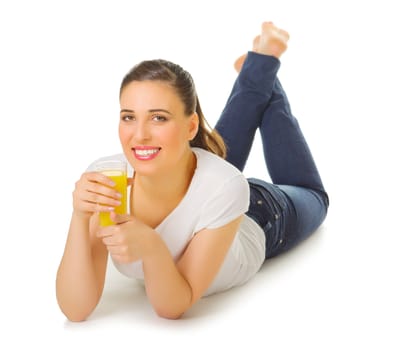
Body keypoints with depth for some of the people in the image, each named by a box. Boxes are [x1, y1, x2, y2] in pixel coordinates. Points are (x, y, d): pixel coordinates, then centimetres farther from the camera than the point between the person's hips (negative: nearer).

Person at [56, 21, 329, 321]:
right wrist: (79, 218, -53)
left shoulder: (223, 188, -47)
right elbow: (76, 310, -39)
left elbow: (173, 307, -39)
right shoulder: (103, 178, -39)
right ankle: (257, 65, 49)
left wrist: (151, 247, -58)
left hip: (259, 217, -1)